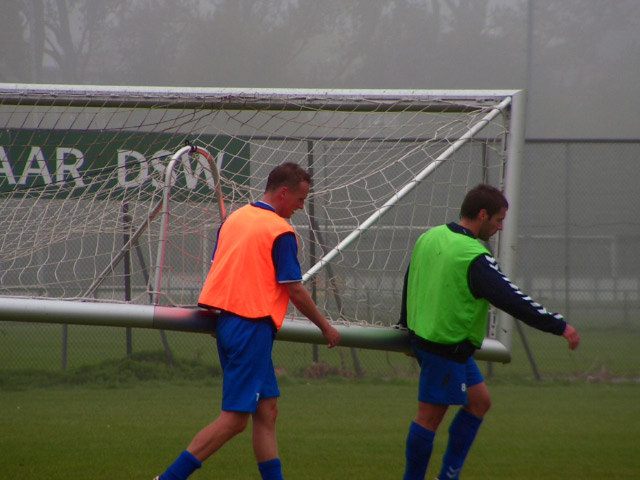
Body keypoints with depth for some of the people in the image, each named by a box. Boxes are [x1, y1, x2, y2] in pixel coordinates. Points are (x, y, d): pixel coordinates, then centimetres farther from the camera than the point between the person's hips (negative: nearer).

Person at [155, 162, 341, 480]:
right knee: (234, 419, -7)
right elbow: (295, 291, -10)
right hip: (253, 327, -9)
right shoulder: (280, 231, -11)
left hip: (227, 319, 9)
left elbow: (218, 270, 17)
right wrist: (326, 328, 2)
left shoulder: (234, 218, 12)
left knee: (267, 410, 11)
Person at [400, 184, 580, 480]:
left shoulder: (430, 238, 6)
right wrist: (559, 326, -14)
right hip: (449, 348, -9)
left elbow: (410, 284, 19)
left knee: (479, 401, 14)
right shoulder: (474, 258, -20)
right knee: (431, 415, -2)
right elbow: (513, 300, -21)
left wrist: (408, 327, 33)